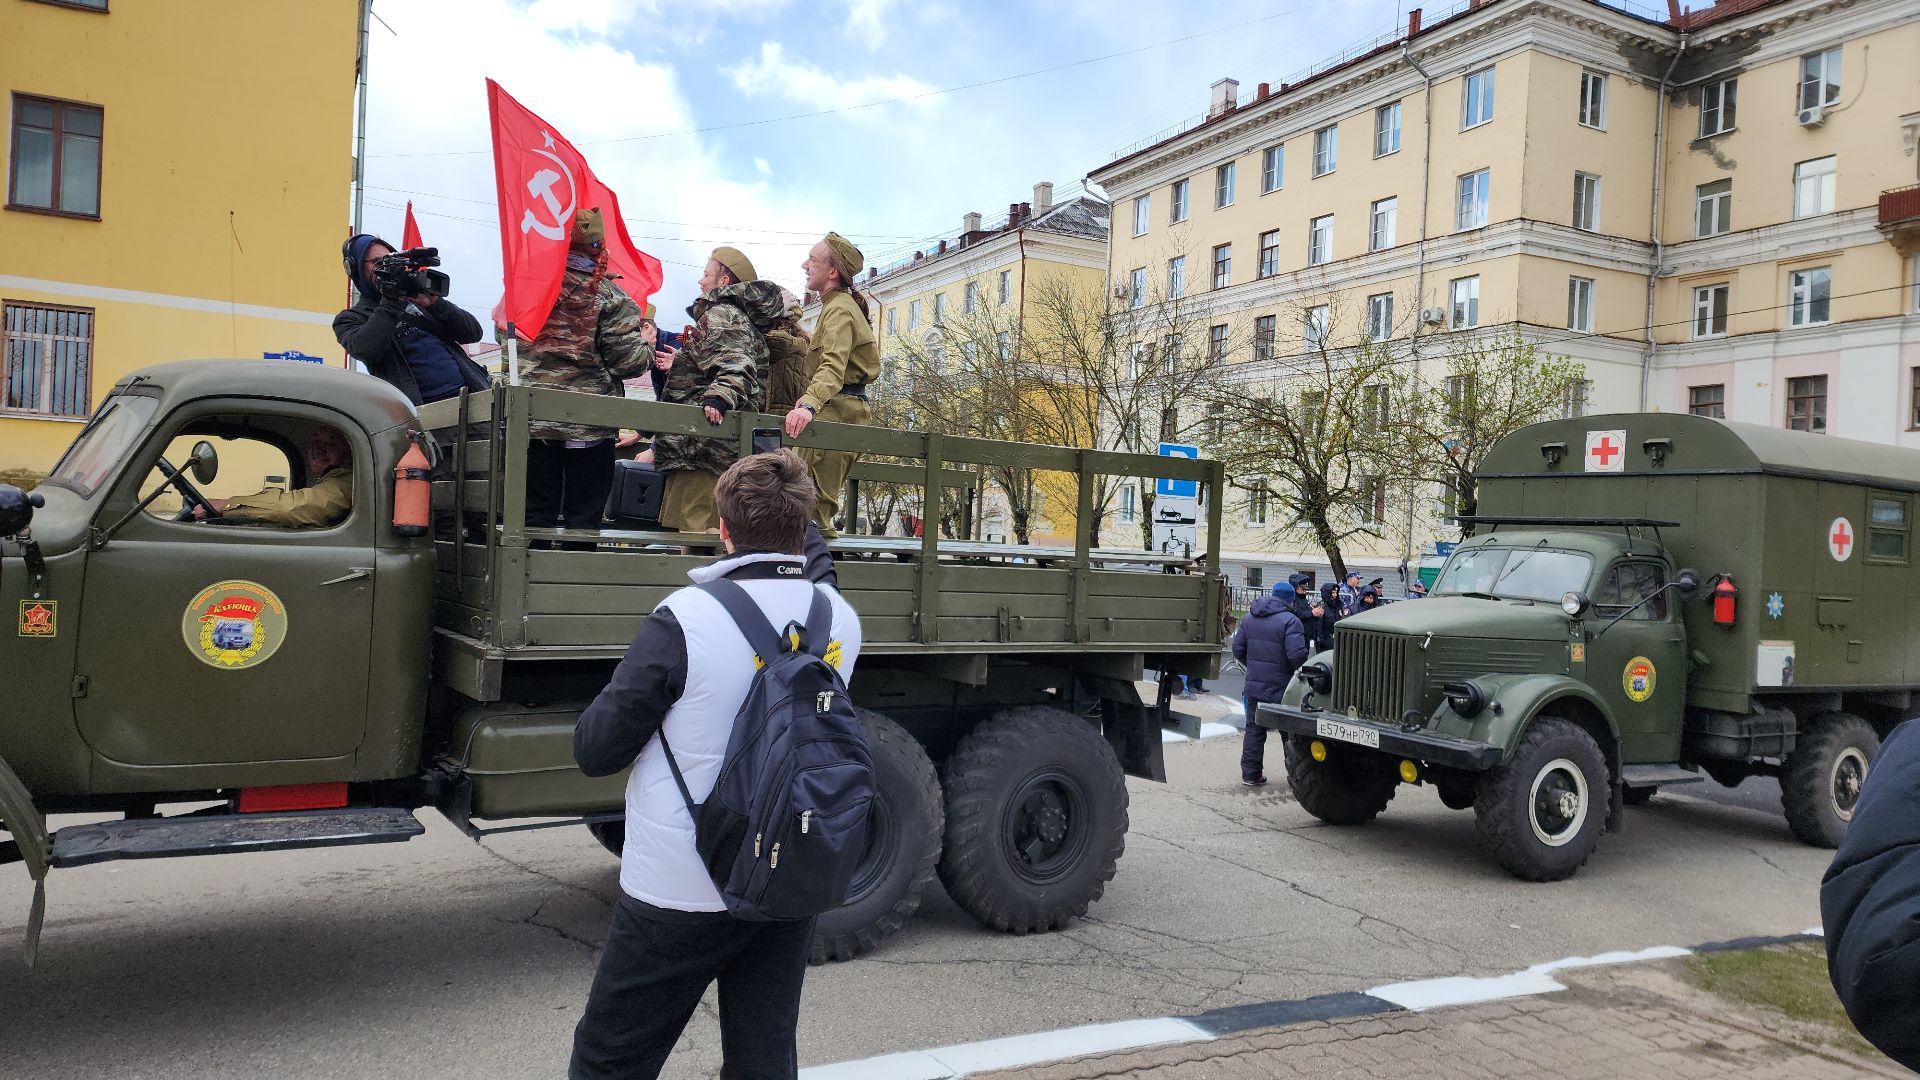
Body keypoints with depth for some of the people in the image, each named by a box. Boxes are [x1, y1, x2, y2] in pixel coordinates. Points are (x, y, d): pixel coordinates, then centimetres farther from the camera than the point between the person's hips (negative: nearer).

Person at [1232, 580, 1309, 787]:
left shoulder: (1249, 618, 8)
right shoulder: (1289, 621, -14)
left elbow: (1238, 650, 10)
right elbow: (1297, 654, -22)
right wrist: (1303, 672, -3)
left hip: (1253, 685, 6)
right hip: (1281, 688, -5)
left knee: (1254, 729, 12)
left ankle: (1251, 774, 12)